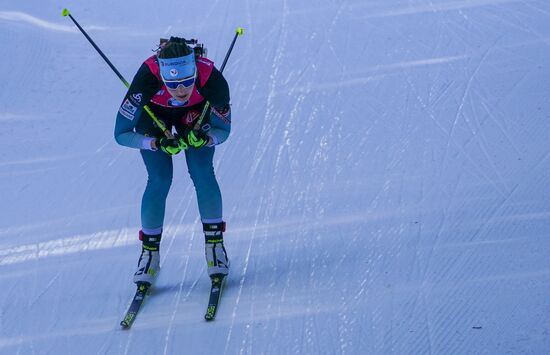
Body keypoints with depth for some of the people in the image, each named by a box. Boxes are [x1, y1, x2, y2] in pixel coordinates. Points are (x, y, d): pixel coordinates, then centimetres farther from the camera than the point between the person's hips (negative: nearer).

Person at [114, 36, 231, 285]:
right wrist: (158, 143, -45)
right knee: (159, 179, -12)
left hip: (196, 112, 1)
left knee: (202, 173, -14)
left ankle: (214, 241, 4)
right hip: (153, 113, -1)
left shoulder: (212, 79, -38)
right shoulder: (147, 78, -41)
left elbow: (223, 130, -21)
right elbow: (121, 134, -32)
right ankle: (150, 250, 4)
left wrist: (204, 139, -42)